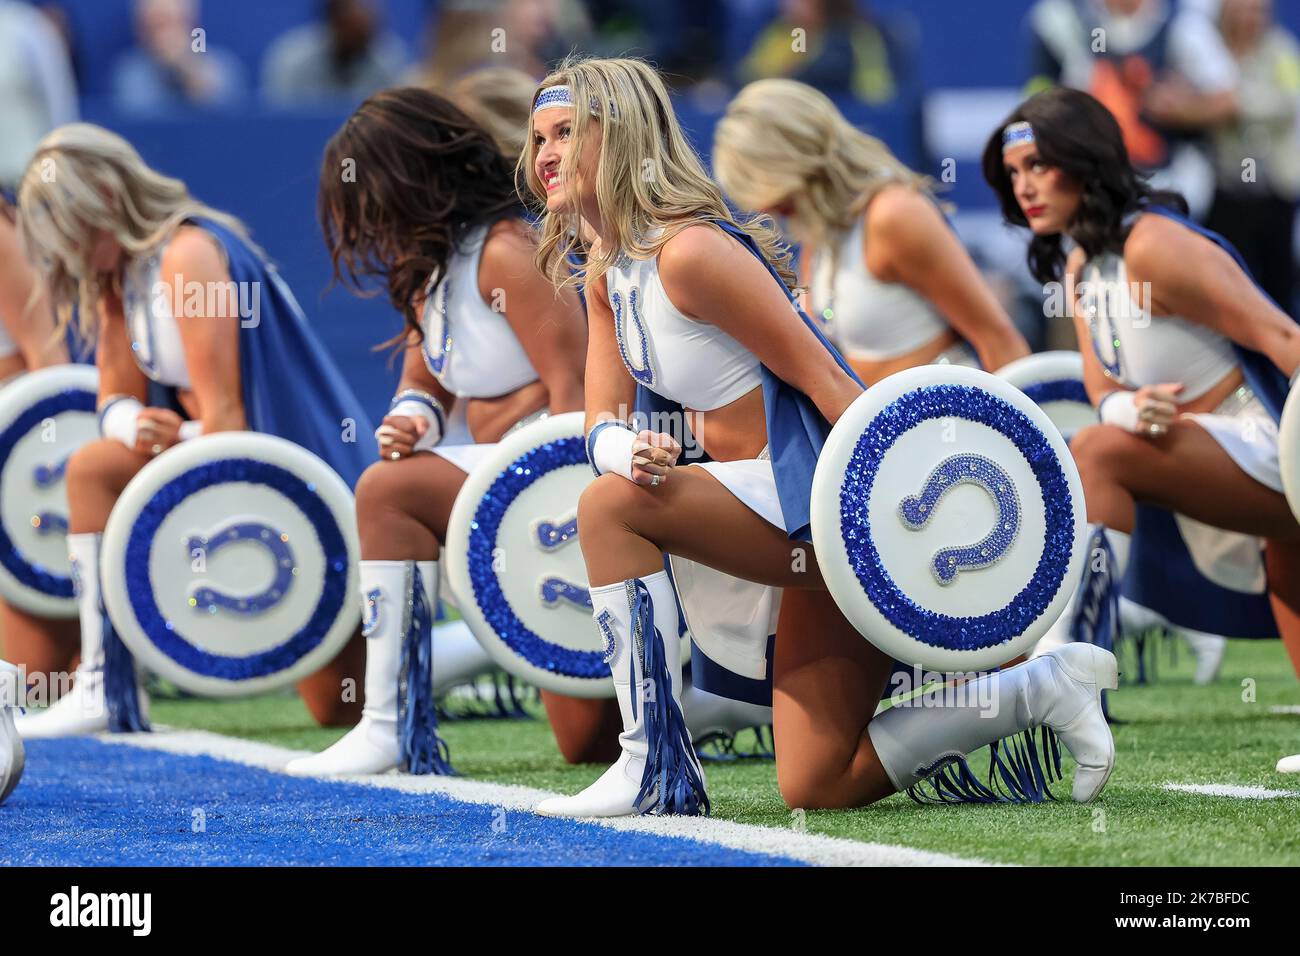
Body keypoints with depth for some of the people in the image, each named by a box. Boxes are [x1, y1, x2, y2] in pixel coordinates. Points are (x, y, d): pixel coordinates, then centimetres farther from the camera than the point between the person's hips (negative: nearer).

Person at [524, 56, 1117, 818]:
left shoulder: (689, 252, -18)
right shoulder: (608, 276, 11)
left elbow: (821, 376, -19)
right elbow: (605, 425, 7)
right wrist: (632, 452, -18)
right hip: (796, 526, 10)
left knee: (612, 507, -23)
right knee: (820, 790, 9)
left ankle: (657, 773, -17)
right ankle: (1045, 688, 18)